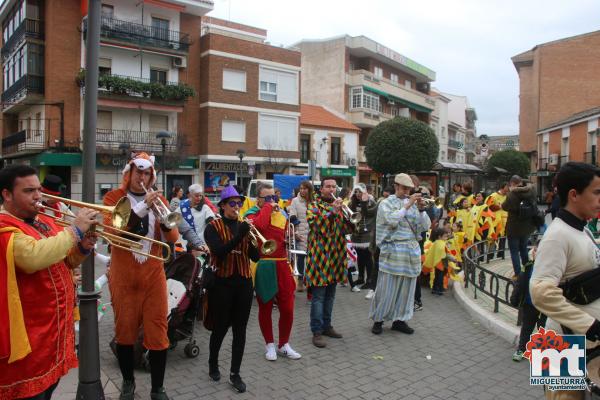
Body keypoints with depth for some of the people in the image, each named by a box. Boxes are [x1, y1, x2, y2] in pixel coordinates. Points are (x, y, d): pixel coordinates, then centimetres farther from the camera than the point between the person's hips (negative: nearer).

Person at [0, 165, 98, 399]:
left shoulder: (44, 222, 11)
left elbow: (65, 262, 18)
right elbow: (34, 257, -36)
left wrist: (83, 248, -3)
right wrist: (74, 230, -27)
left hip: (57, 326, 8)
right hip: (30, 335, -8)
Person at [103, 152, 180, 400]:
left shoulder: (158, 199, 6)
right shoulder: (113, 197, -1)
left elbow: (172, 239, -2)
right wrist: (142, 207, -27)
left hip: (153, 276, 2)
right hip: (123, 277, -1)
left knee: (157, 333, 2)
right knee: (125, 331, 11)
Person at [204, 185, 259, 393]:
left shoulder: (244, 226, 8)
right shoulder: (213, 227, -4)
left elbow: (255, 257, 0)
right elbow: (218, 251, -21)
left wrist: (251, 238, -18)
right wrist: (239, 236, -31)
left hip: (244, 282, 4)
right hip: (222, 282, -3)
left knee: (240, 329, 6)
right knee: (221, 327, 8)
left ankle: (235, 373, 17)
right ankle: (213, 364, 33)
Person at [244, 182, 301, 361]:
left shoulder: (281, 214, 11)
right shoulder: (252, 214, -5)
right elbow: (258, 225, -29)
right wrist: (268, 206, -17)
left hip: (282, 266, 4)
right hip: (263, 268, -4)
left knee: (287, 308, 6)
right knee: (265, 308, 10)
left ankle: (284, 344, 25)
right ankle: (269, 345, 28)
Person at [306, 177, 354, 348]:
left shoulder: (339, 206, 16)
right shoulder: (314, 205, -1)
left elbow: (348, 228, 9)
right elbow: (314, 223, -20)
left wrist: (349, 217, -12)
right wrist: (332, 210, -25)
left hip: (335, 256, 6)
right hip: (319, 256, -6)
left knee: (330, 295, 14)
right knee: (318, 296, -4)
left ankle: (326, 325, 26)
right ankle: (317, 331, 2)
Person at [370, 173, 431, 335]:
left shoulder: (413, 204, 14)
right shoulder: (386, 203, 1)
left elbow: (426, 226, 6)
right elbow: (392, 221, -18)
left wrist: (421, 209, -7)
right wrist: (407, 205, -16)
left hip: (412, 251, 5)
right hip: (393, 250, -5)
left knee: (406, 287, 8)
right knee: (387, 287, -1)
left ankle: (399, 319, 20)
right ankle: (378, 320, 12)